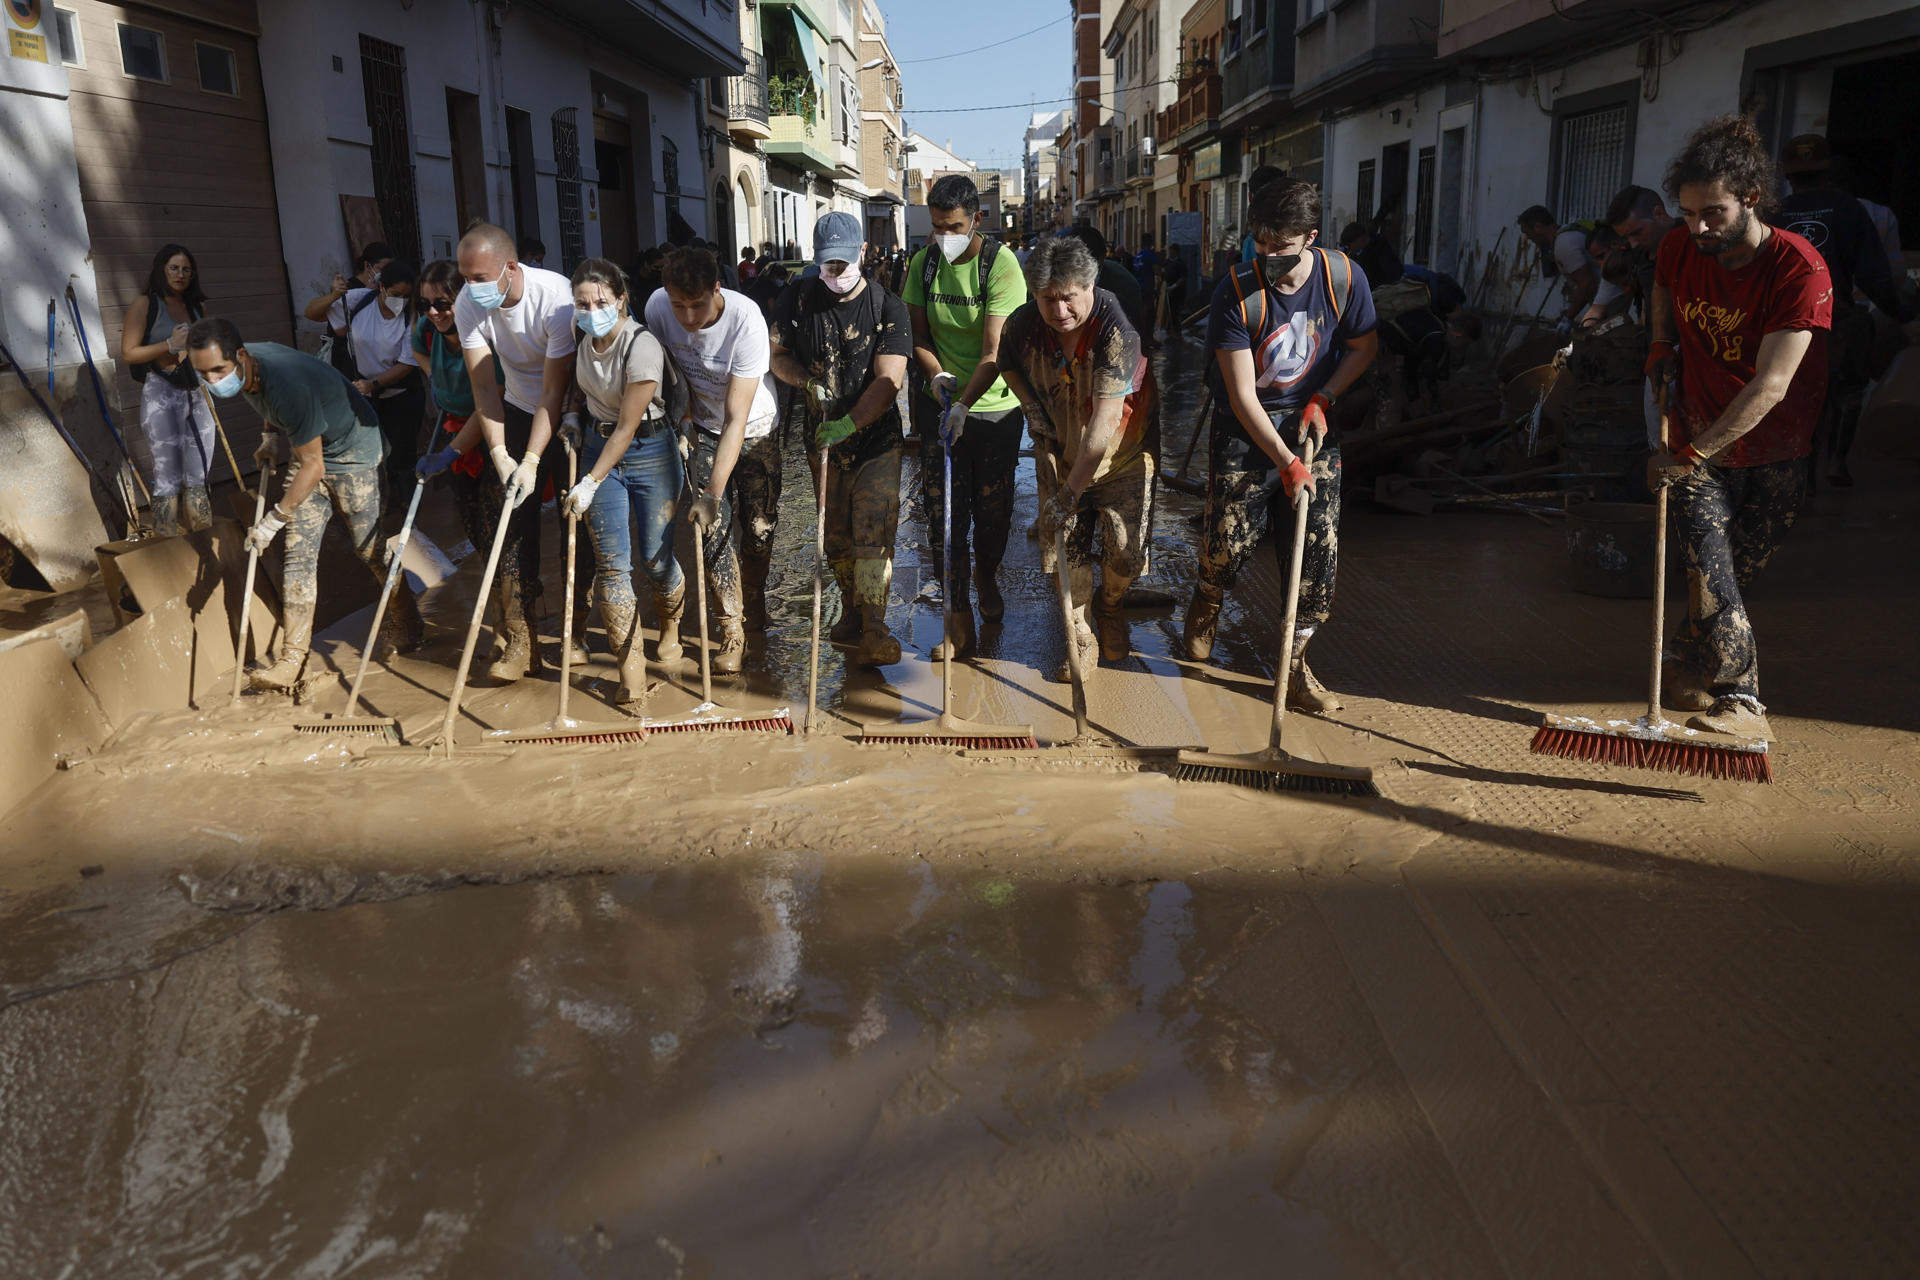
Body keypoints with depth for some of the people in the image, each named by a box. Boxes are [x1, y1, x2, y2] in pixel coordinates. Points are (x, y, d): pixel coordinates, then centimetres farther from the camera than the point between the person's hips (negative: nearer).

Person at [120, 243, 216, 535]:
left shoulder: (198, 306, 13)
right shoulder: (145, 305, -3)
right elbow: (129, 353, -8)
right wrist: (170, 345, -16)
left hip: (197, 393, 6)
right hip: (161, 393, -6)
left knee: (198, 474, 9)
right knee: (168, 473, -6)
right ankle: (169, 543, -1)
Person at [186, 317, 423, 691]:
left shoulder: (288, 384, -37)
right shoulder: (242, 368, -12)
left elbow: (313, 466, -29)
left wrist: (273, 520, -23)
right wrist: (272, 436, 2)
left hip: (352, 453, -8)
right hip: (305, 449, 8)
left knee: (372, 548, 1)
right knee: (296, 550, -1)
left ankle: (407, 627, 26)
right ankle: (293, 657, 0)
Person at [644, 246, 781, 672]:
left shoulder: (746, 319, -34)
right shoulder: (658, 306, -22)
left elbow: (736, 418, -34)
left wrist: (712, 493, -36)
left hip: (755, 428, -2)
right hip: (702, 428, 2)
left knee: (759, 528, -1)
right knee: (713, 530, -8)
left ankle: (754, 610, 27)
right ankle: (731, 629, 3)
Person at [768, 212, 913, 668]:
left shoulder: (888, 308, -9)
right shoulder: (798, 299, 2)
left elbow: (888, 380, -17)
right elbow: (777, 353, 10)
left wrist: (847, 425, -25)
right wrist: (807, 382, -10)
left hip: (876, 438, -3)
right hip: (823, 437, 4)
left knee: (873, 531, -13)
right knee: (836, 535, 10)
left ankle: (873, 632, -15)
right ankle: (851, 612, 28)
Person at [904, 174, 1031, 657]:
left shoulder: (1001, 265, -14)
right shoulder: (923, 263, -1)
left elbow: (995, 352, -20)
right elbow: (918, 336, 6)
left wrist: (963, 405, -30)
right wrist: (937, 374, -14)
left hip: (995, 406, -2)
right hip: (940, 403, 3)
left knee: (993, 506, 10)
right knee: (943, 509, -2)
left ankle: (986, 579, 42)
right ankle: (959, 622, 5)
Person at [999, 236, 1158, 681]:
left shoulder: (1116, 329, -30)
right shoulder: (1023, 324, -14)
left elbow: (1106, 420, -34)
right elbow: (1007, 361, 13)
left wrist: (1071, 491, -34)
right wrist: (1030, 404, -5)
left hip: (1124, 452, -3)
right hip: (1060, 453, 3)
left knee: (1127, 551, -3)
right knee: (1065, 546, 0)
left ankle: (1109, 606, 32)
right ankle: (1080, 635, 22)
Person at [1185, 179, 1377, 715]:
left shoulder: (1344, 278, -10)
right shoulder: (1236, 292, -18)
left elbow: (1364, 346, 8)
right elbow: (1243, 396, -18)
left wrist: (1323, 398, -8)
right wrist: (1285, 461, -24)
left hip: (1313, 424, 2)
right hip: (1244, 430, -2)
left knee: (1317, 547, -4)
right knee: (1229, 540, -8)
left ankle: (1295, 665, 9)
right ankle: (1207, 601, 29)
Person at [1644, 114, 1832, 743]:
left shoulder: (1800, 268, -21)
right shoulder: (1679, 250, -6)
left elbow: (1770, 387, -28)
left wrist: (1694, 451, -33)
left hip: (1774, 450, -2)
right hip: (1699, 434, 3)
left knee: (1739, 568, 6)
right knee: (1709, 562, -11)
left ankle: (1687, 659, 23)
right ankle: (1741, 695, -8)